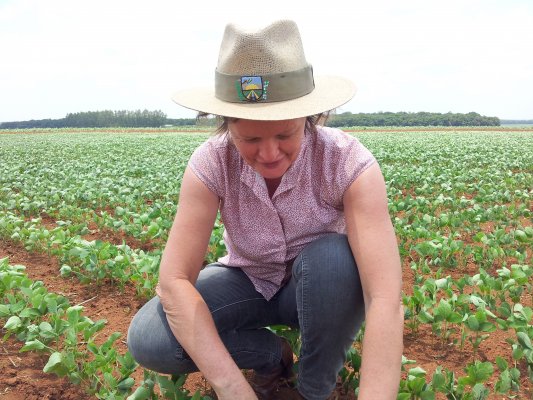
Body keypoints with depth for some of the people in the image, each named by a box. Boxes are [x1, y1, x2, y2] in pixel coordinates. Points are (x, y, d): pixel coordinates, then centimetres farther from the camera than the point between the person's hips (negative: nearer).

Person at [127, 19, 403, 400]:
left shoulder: (349, 163, -30)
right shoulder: (211, 163, -24)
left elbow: (385, 297, -38)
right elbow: (174, 280, -29)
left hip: (322, 286, -1)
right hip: (249, 283, 2)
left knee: (333, 256, -37)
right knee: (148, 340, -23)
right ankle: (272, 354, 4)